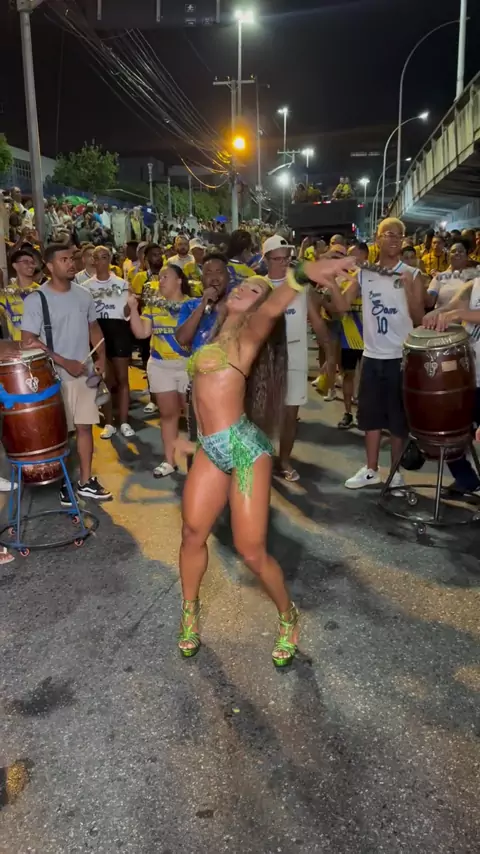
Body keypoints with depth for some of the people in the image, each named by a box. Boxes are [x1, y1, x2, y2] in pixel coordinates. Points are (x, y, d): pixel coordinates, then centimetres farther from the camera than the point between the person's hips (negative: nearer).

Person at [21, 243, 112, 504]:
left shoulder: (83, 294, 5)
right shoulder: (36, 299, -12)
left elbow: (94, 328, 16)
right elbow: (28, 342, -17)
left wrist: (101, 357, 2)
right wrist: (64, 362, -20)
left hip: (85, 373, 5)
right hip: (54, 377, -5)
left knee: (85, 426, 11)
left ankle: (86, 481, 23)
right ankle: (61, 483, 20)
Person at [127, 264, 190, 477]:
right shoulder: (153, 304, 4)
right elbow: (141, 333, -3)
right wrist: (133, 308, -12)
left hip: (188, 365, -3)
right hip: (160, 366, 3)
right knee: (168, 413, 9)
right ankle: (170, 460, 17)